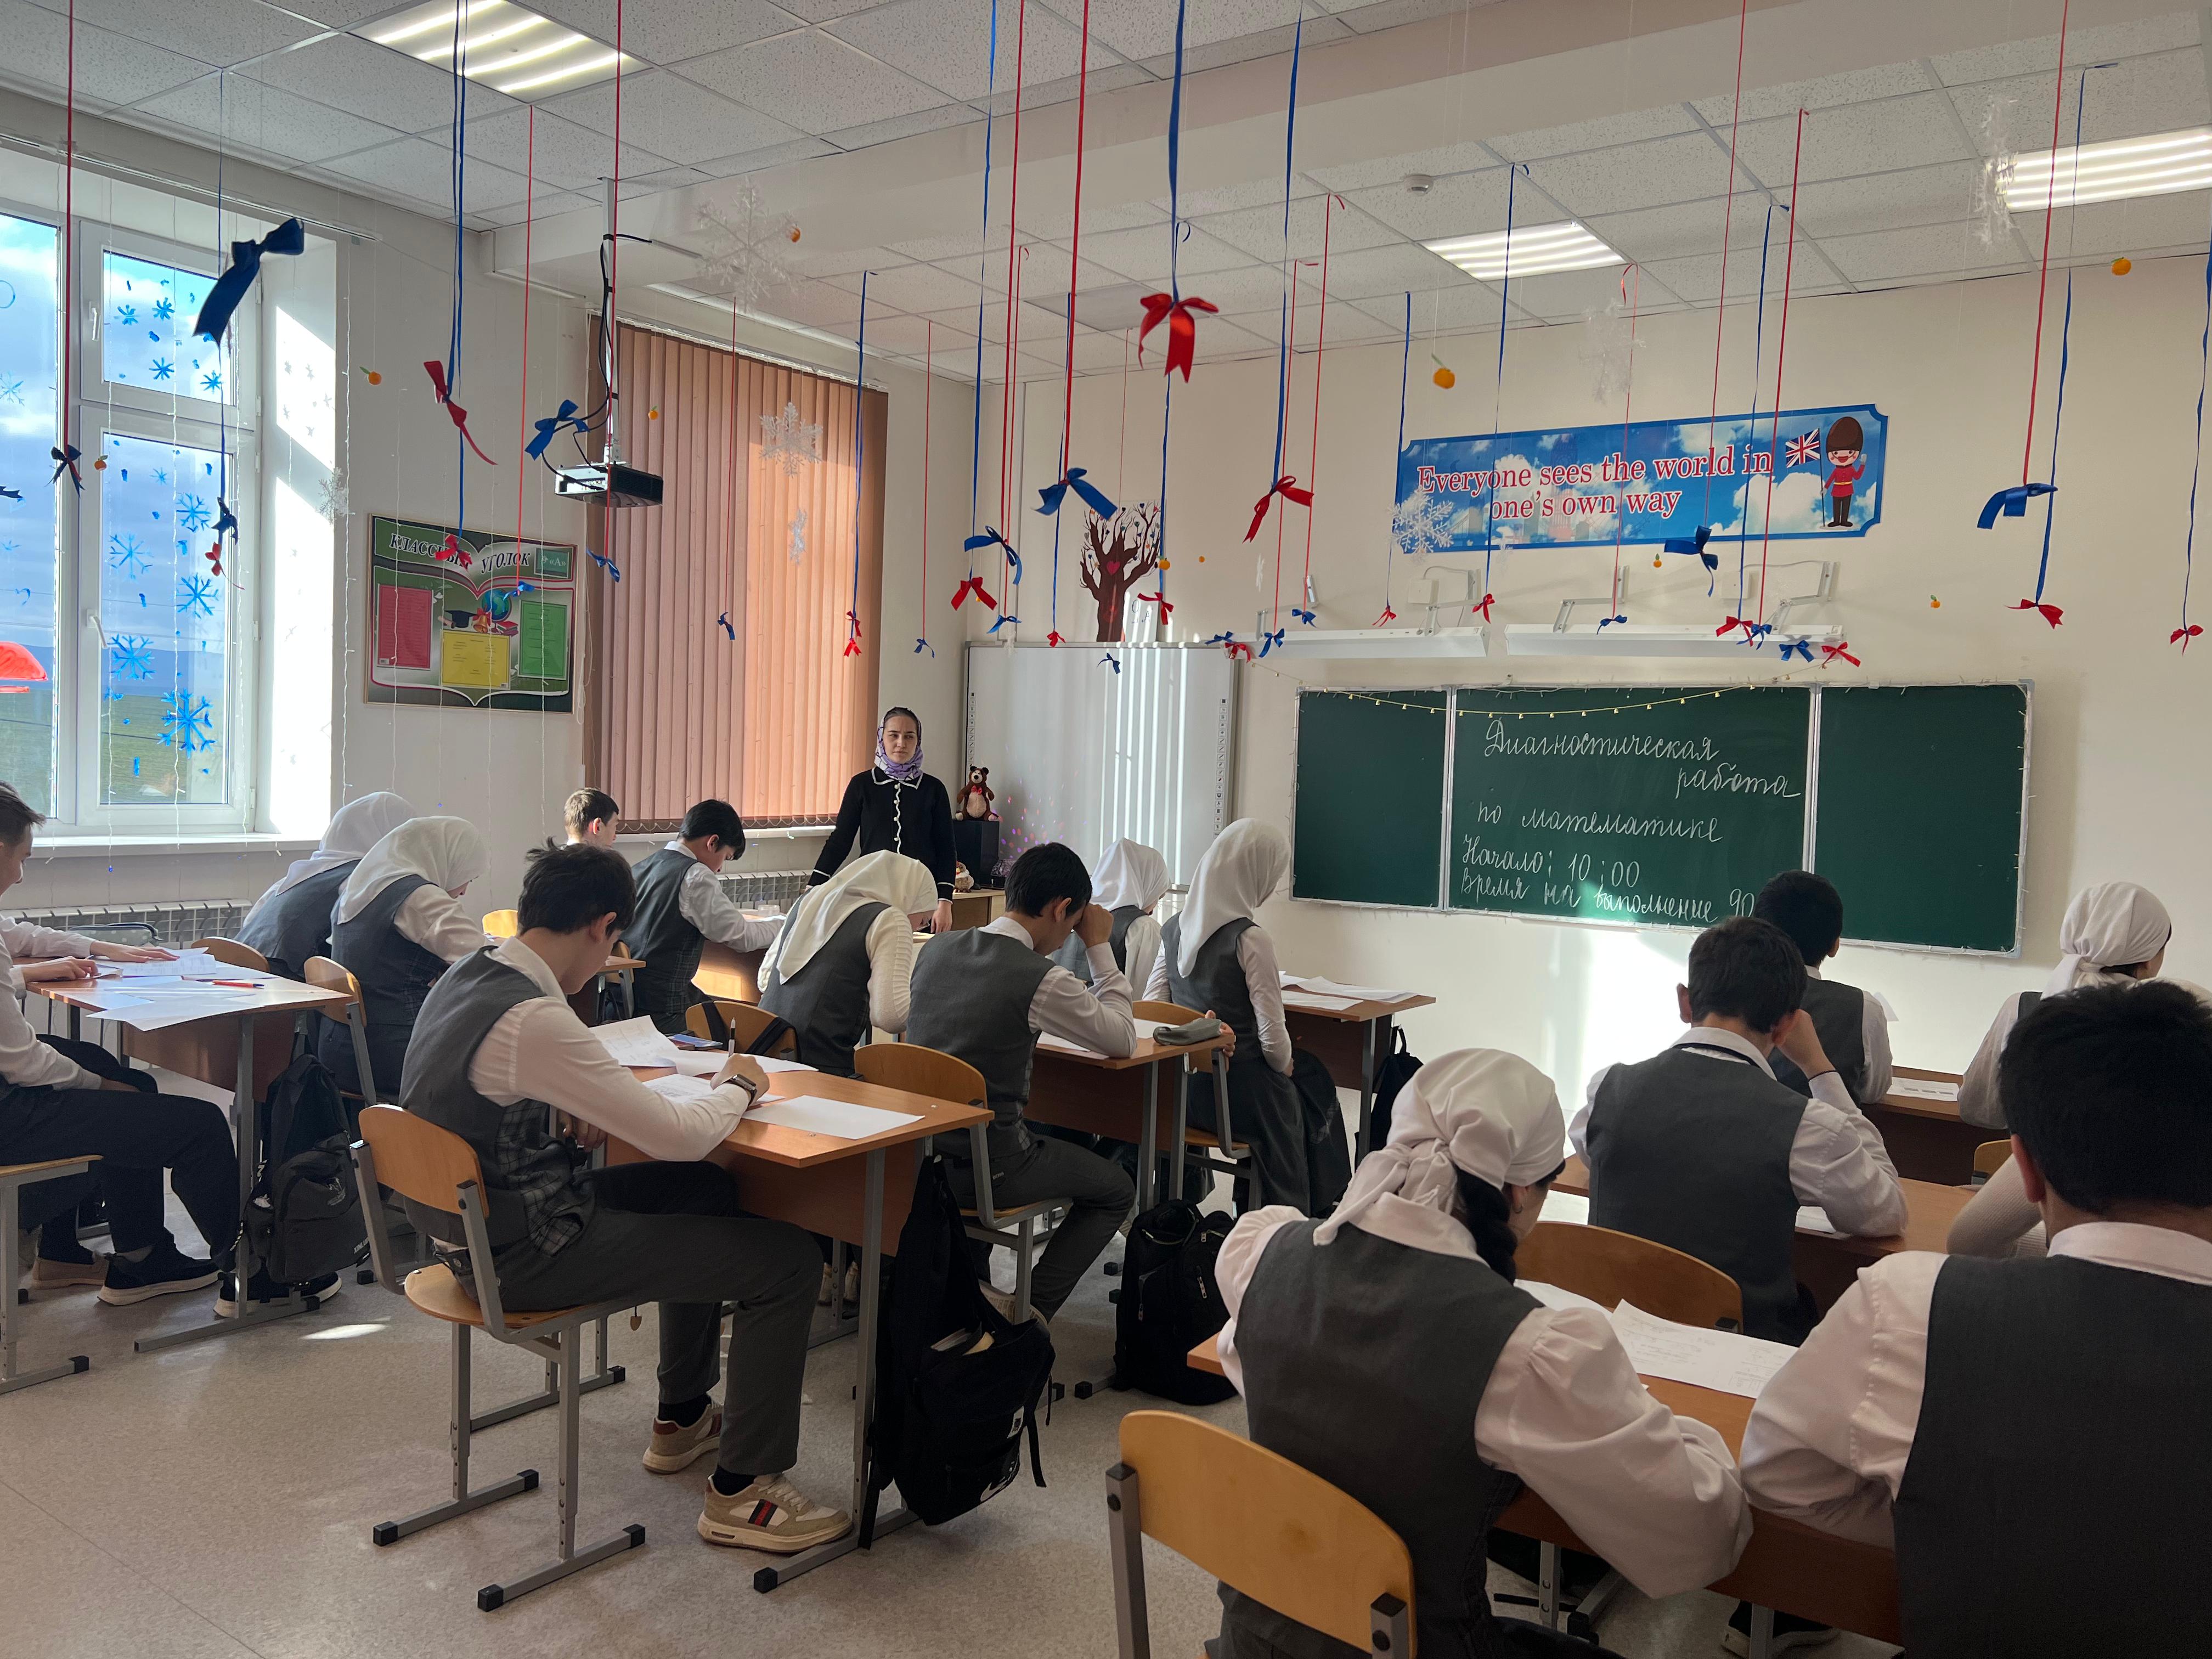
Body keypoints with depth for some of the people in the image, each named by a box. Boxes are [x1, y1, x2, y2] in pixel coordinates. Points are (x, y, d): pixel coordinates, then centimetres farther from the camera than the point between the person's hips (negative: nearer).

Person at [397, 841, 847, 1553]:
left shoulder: (467, 974, 1)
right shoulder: (535, 1020, -29)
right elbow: (678, 1136, -25)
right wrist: (738, 1086, -5)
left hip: (475, 1218, 10)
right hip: (523, 1252, -10)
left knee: (710, 1191, 25)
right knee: (786, 1258, -8)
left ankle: (681, 1419, 36)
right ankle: (740, 1494, 6)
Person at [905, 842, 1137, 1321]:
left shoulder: (935, 949, 1)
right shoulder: (1041, 979, -19)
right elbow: (1124, 1041, -4)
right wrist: (1099, 947, 1)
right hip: (983, 1169, -7)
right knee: (1117, 1192, 15)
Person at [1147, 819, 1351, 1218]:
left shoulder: (1173, 928, -1)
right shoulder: (1251, 940, -21)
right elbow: (1273, 1037, -19)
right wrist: (1285, 1065, 1)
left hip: (1182, 1088, 7)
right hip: (1240, 1092, -6)